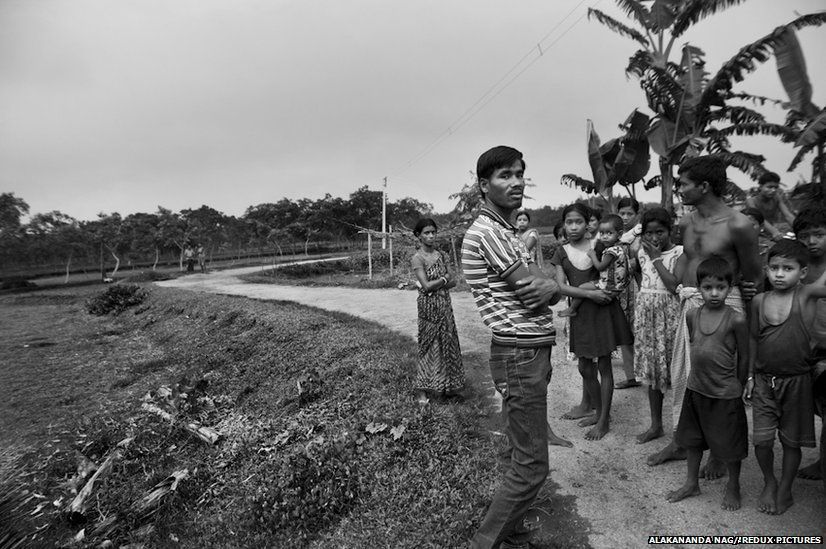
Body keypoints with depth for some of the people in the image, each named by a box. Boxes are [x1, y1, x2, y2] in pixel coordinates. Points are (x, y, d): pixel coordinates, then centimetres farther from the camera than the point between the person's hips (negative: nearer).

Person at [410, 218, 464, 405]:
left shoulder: (441, 255, 9)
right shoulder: (417, 258, -10)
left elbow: (453, 281, 4)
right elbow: (426, 286, -19)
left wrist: (436, 285, -13)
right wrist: (444, 279, -7)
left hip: (445, 304, 6)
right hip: (429, 305, -6)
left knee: (447, 343, 10)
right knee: (430, 345, -1)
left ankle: (447, 386, 23)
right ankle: (421, 390, 10)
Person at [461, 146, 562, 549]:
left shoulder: (505, 231, 17)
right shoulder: (487, 232, -16)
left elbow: (533, 288, 12)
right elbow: (538, 292, -18)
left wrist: (545, 286, -9)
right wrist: (559, 288, 2)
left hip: (530, 352, 10)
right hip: (520, 355, -10)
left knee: (525, 456, 19)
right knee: (532, 466, -4)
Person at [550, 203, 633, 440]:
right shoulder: (562, 253, 3)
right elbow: (562, 287, -6)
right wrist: (590, 293, -16)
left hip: (603, 308, -2)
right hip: (580, 311, 2)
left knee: (603, 365, 4)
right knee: (584, 367, 12)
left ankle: (603, 419, 15)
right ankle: (588, 406, 35)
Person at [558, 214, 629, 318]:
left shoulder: (612, 250, -24)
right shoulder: (621, 247, 7)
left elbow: (600, 267, -17)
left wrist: (592, 255, -4)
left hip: (609, 286, -10)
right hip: (617, 285, 11)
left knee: (582, 288, -8)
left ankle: (572, 310, 7)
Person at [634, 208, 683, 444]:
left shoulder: (679, 253, -8)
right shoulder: (642, 252, 8)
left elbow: (675, 285, -19)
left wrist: (656, 258, -16)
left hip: (669, 313, -5)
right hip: (646, 313, 5)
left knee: (673, 369, -2)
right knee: (650, 369, 11)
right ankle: (655, 425, 24)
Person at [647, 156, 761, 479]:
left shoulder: (738, 225, -13)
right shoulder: (686, 223, 6)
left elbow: (752, 277, -6)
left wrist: (744, 316, -1)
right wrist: (681, 289, 12)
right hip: (689, 304, 7)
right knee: (681, 373, 13)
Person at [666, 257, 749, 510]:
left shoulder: (736, 320, -16)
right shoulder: (692, 315, -3)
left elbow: (744, 358, -6)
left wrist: (737, 388, 3)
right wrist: (700, 375, 12)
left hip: (725, 395, -5)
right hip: (695, 389, 5)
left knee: (729, 445, 12)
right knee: (692, 440, 18)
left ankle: (733, 487, 36)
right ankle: (691, 483, 36)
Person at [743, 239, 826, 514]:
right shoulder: (759, 301, 0)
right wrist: (750, 375, 8)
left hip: (797, 380, -2)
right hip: (764, 380, 2)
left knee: (791, 441, 12)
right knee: (762, 440, 0)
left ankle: (785, 490, 33)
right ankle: (769, 483, 27)